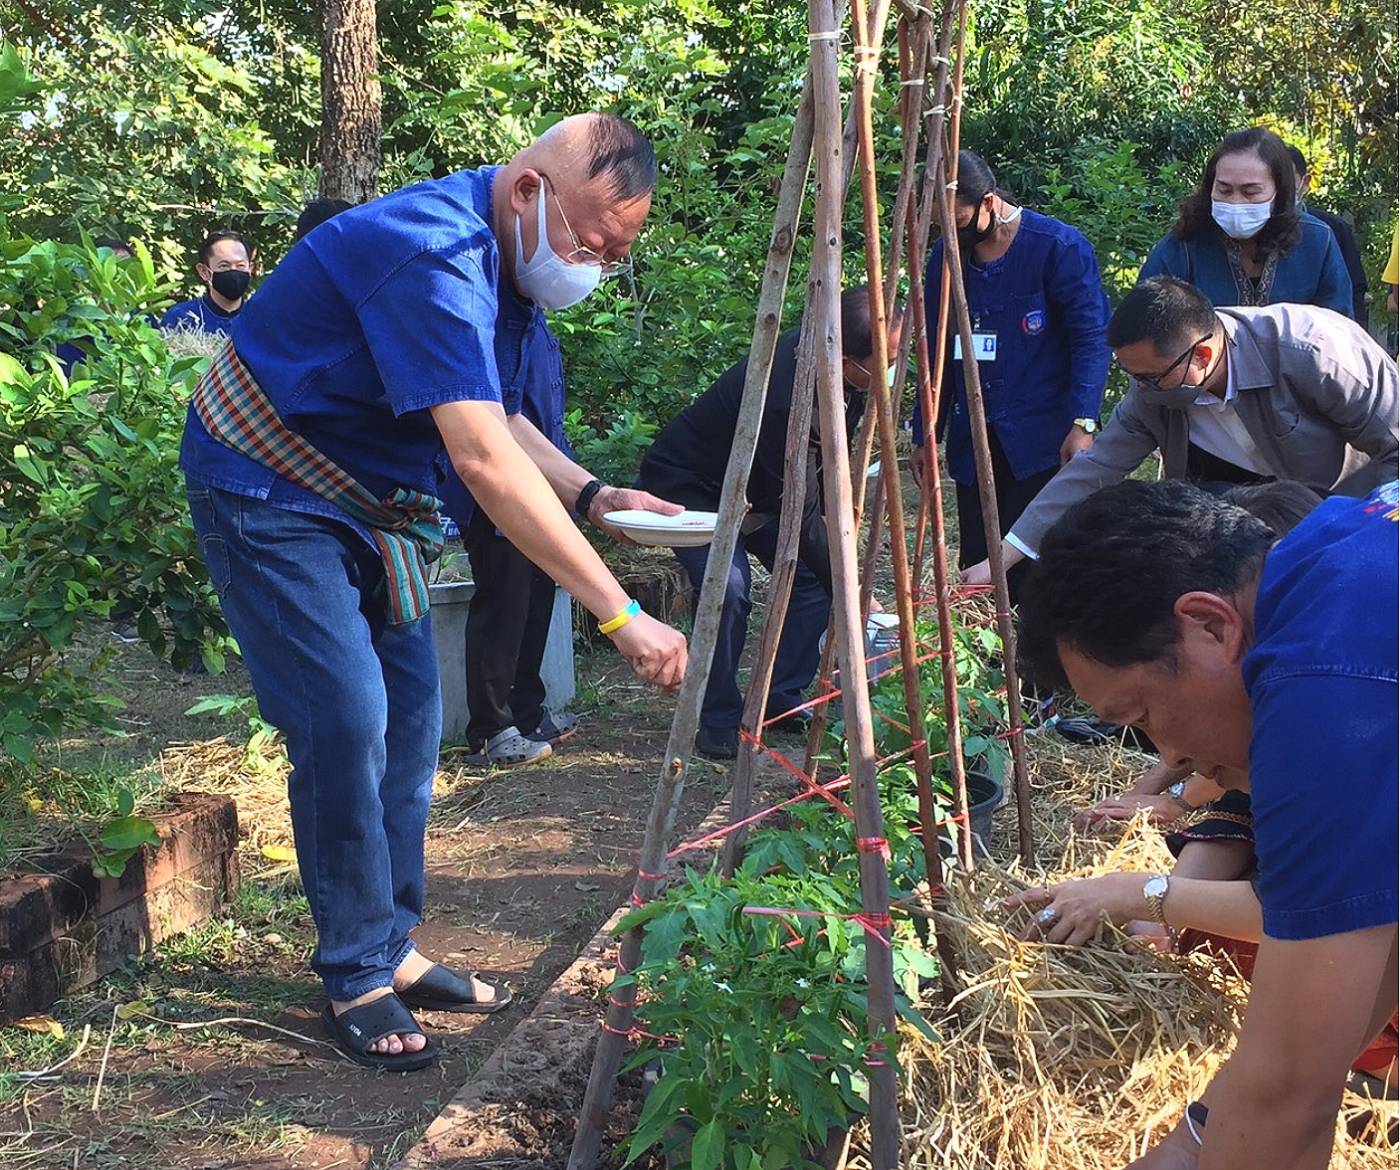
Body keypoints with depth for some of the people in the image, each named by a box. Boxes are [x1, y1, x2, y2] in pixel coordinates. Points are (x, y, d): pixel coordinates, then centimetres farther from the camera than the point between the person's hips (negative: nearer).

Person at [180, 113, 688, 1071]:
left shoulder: (497, 255, 0)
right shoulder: (432, 256, -31)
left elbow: (498, 420, 8)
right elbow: (483, 460, -40)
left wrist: (594, 496, -11)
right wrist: (620, 615, -40)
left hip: (364, 498, 10)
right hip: (271, 491, -9)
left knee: (409, 719, 7)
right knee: (346, 726, -13)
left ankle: (392, 948, 19)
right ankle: (357, 980, 2)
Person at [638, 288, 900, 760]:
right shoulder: (786, 396, -39)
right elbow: (801, 516, -31)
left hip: (758, 487, 8)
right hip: (689, 485, -8)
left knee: (815, 575, -4)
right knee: (727, 587, -27)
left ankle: (781, 700, 10)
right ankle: (720, 721, -8)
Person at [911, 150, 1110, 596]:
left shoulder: (1059, 248, -7)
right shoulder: (945, 254, 9)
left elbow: (1091, 338, -8)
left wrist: (1082, 423, -19)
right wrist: (924, 434, 14)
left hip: (1042, 440, -6)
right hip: (972, 441, 6)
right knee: (977, 566, 7)